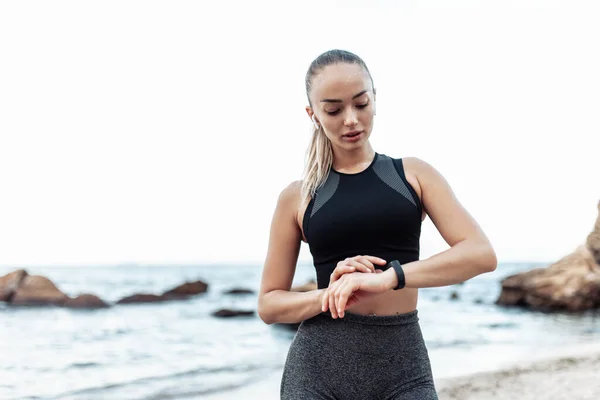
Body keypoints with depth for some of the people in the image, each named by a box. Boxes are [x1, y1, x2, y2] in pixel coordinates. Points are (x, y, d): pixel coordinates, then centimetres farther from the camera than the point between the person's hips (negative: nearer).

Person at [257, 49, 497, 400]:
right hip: (319, 363, 0)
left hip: (403, 363, 0)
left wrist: (389, 278, -19)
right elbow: (269, 305, 9)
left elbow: (482, 254, -7)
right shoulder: (298, 197, 6)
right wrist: (331, 295, -11)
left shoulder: (413, 175, 6)